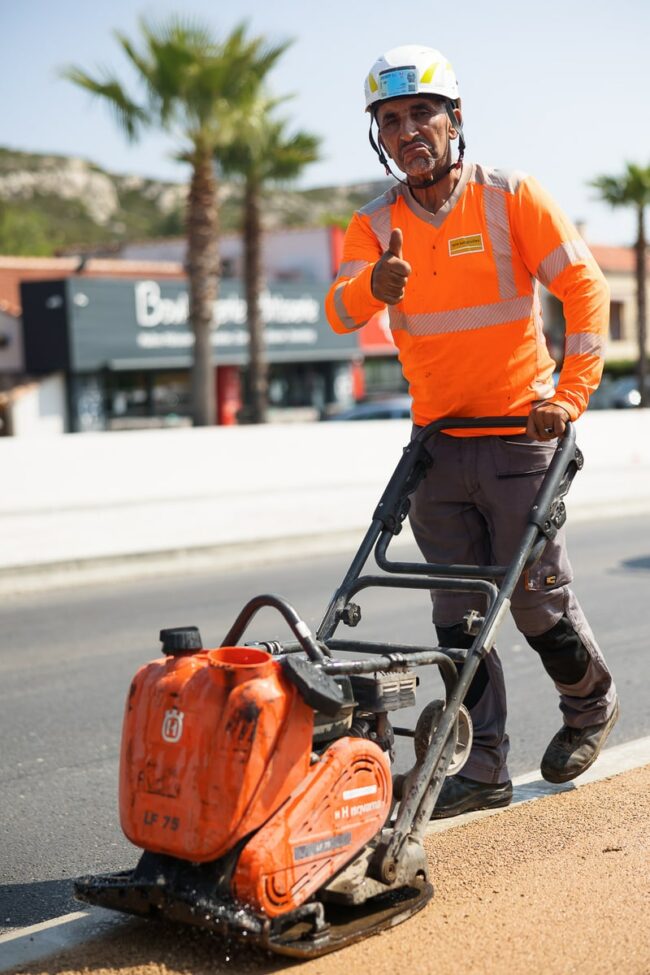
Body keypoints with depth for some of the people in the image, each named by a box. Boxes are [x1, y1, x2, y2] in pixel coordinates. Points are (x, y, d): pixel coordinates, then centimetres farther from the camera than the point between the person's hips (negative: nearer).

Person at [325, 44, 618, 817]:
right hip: (437, 444, 4)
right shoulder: (374, 225, 3)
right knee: (458, 616, 4)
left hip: (518, 436, -3)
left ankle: (591, 705, 32)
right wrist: (374, 285, -35)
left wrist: (571, 393, -17)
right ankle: (482, 769, 12)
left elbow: (585, 288, -9)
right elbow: (339, 312, -12)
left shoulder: (511, 198, -6)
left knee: (538, 601, 3)